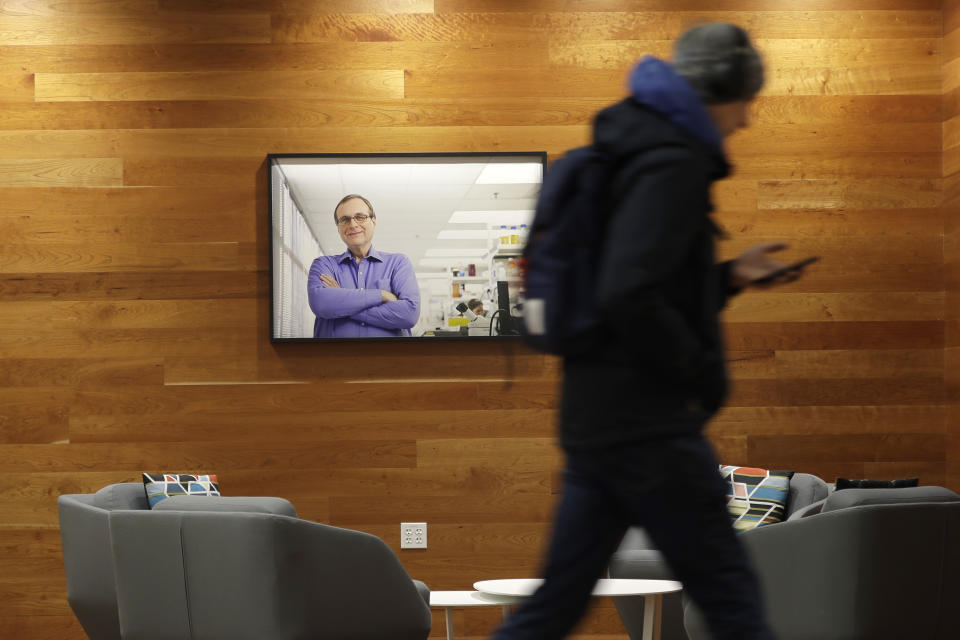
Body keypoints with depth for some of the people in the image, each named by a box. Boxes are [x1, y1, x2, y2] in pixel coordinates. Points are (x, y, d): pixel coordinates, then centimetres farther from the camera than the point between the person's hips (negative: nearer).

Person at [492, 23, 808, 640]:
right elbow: (629, 298, -25)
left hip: (595, 420, 9)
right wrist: (704, 373, -15)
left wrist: (728, 276, 18)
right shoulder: (672, 165, -13)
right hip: (647, 426, -9)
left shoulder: (638, 154, 18)